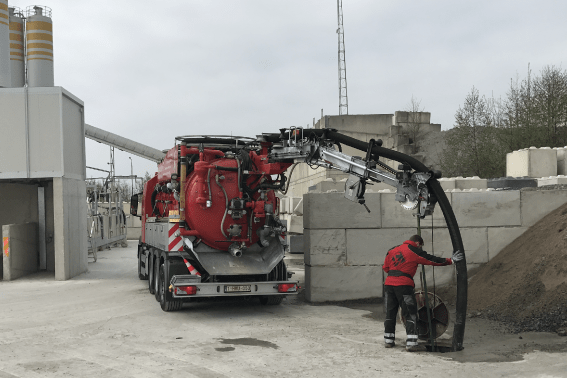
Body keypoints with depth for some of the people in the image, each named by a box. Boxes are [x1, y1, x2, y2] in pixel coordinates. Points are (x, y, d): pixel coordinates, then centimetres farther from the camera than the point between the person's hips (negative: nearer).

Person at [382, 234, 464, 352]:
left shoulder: (393, 250, 17)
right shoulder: (415, 252, 1)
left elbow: (385, 268, 20)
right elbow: (432, 260, 4)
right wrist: (450, 261, 12)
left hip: (389, 283, 6)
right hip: (403, 285, -6)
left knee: (390, 313, 15)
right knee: (410, 314, -1)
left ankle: (388, 340, 21)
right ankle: (411, 343, -7)